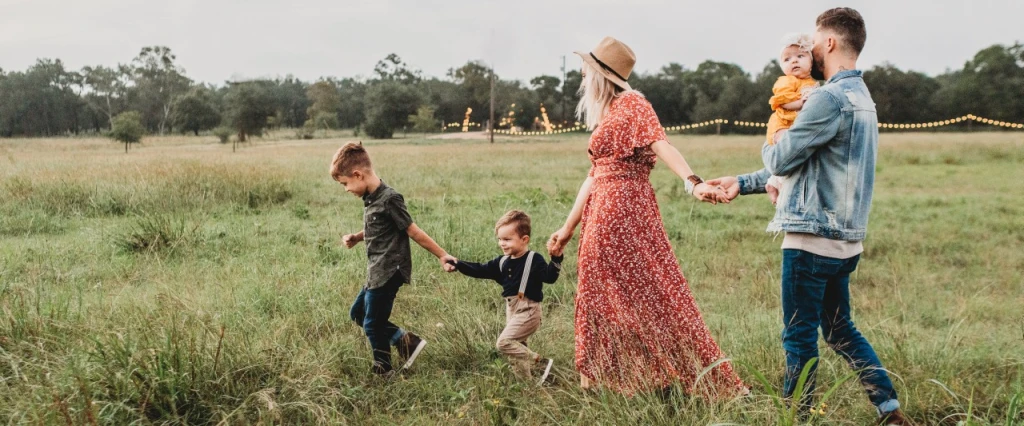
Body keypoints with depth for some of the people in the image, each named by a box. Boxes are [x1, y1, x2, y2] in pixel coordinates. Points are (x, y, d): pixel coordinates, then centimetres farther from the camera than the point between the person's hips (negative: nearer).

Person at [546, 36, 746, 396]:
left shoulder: (631, 104, -6)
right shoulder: (605, 116, 19)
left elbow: (661, 144, -22)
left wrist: (693, 183, -38)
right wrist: (569, 227, 21)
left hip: (625, 210, -9)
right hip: (602, 215, 9)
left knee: (647, 292, -6)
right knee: (604, 297, 11)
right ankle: (610, 380, 20)